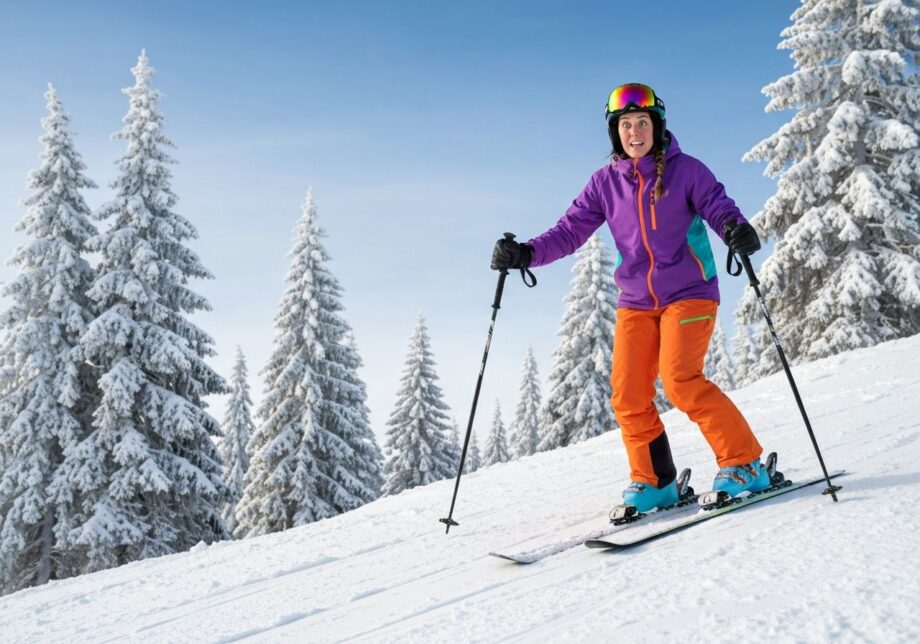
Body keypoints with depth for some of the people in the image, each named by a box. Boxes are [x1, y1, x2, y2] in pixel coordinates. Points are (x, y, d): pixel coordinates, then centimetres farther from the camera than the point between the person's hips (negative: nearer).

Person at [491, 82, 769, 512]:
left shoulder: (685, 170, -3)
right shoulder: (605, 182, 5)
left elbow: (718, 206, -11)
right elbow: (570, 230, 2)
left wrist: (737, 229, -35)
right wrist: (527, 253, -15)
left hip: (689, 293, -4)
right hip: (636, 301, 4)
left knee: (680, 382, -19)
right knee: (628, 396, -3)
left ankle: (744, 464, -4)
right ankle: (654, 482, 13)